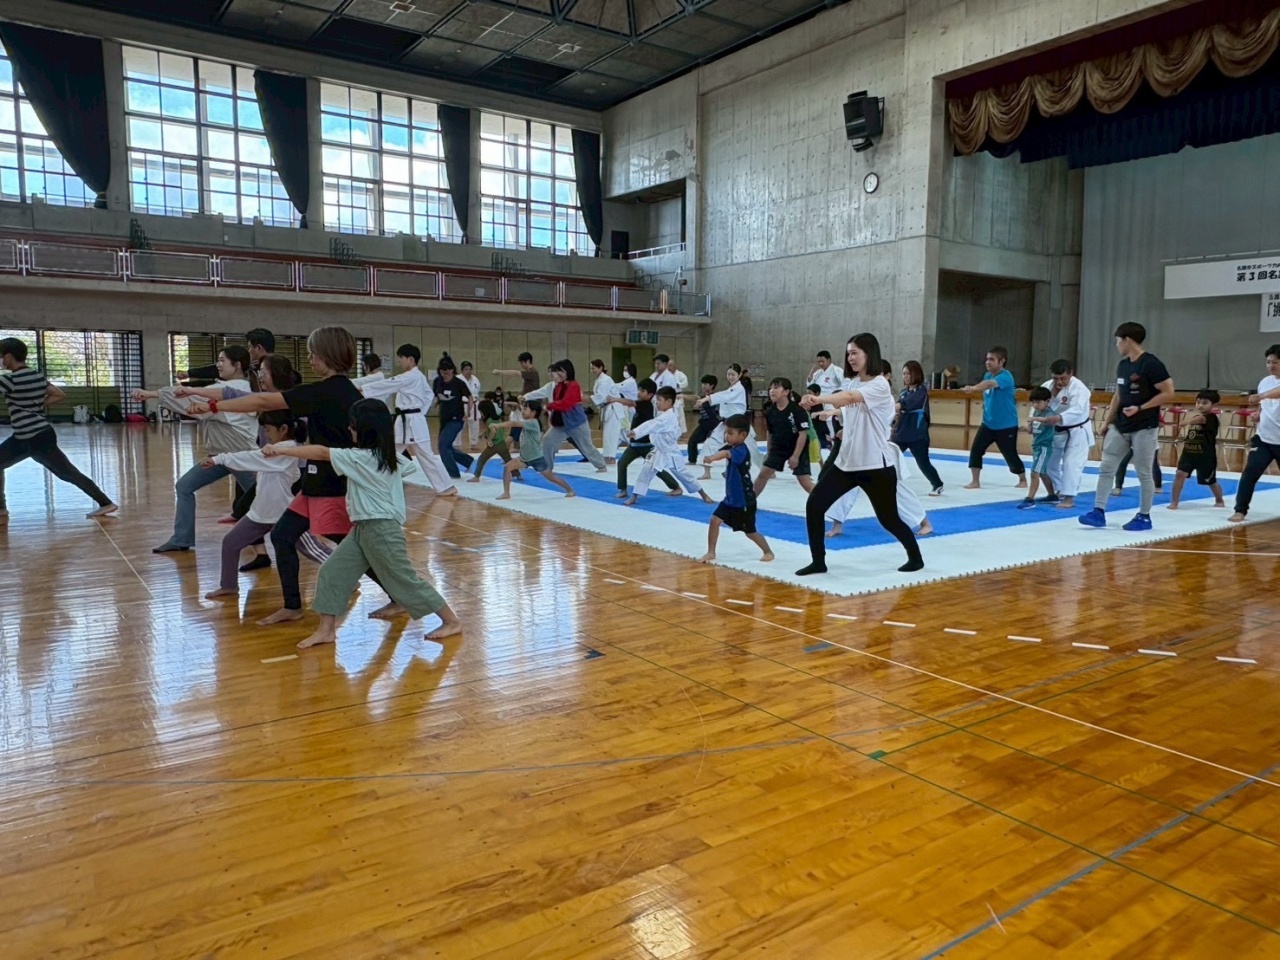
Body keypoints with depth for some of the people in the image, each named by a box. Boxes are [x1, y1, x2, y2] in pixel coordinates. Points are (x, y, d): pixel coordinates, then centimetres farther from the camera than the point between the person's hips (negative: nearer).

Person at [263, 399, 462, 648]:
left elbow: (321, 453, -16)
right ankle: (326, 629, 15)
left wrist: (280, 450, -10)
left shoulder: (362, 458, -19)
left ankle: (452, 621, 11)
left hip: (381, 531, -9)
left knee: (406, 580, -1)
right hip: (362, 529, 9)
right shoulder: (386, 456, 4)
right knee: (332, 572, 7)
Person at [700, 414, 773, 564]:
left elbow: (727, 454, -44)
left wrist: (712, 458, -63)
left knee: (750, 532, 7)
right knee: (714, 520, -2)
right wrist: (711, 458, -28)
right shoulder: (731, 447, 7)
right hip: (731, 498, 8)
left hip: (745, 500, -8)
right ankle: (711, 552, 9)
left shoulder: (741, 450, -25)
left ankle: (768, 552, 30)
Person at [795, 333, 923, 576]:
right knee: (814, 505, -4)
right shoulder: (850, 382, 9)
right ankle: (818, 561, 8)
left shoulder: (880, 386, -16)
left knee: (888, 519, 6)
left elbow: (851, 398, -36)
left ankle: (915, 557, 32)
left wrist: (819, 399, -50)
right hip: (846, 462, 7)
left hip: (875, 465, -7)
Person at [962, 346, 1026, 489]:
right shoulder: (987, 375, 5)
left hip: (1006, 426, -6)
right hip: (988, 424, 6)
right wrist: (986, 404, 4)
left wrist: (973, 388, -60)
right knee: (975, 450, -6)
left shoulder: (1006, 377, -21)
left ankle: (1023, 480, 31)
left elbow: (990, 384, -44)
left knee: (1011, 456, 5)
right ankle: (975, 481, 5)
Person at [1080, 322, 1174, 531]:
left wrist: (1140, 408, -21)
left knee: (1144, 474, 3)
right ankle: (1098, 512, 7)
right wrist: (1107, 422, 14)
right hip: (1120, 427, 7)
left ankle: (1144, 516, 14)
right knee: (1106, 468, 3)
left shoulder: (1151, 364, -14)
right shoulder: (1122, 365, 9)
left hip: (1144, 428, -7)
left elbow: (1168, 393, -16)